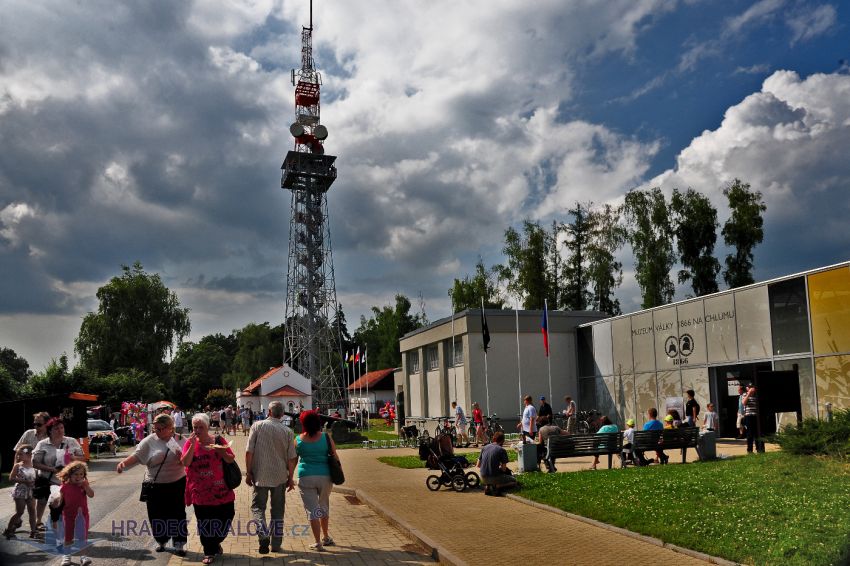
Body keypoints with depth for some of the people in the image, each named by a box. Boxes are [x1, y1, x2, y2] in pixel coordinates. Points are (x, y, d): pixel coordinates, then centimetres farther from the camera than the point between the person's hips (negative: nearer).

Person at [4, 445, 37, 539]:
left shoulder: (33, 466, 2)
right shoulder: (18, 466, -8)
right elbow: (11, 478, -11)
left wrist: (35, 481, -9)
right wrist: (24, 481, -19)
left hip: (31, 492, 4)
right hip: (20, 492, -4)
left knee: (32, 511, 3)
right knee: (19, 512, -1)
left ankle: (33, 531, 8)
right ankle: (8, 530, 17)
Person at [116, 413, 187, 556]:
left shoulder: (179, 440, -1)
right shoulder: (149, 441, -5)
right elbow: (137, 455, -10)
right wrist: (123, 463, -26)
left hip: (177, 483, 0)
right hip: (155, 485, 0)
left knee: (178, 513, 6)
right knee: (157, 514, 9)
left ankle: (179, 543, 19)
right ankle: (161, 540, 31)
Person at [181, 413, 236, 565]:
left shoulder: (218, 440, 0)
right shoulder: (190, 443, -2)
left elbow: (231, 460, 2)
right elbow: (185, 463, -13)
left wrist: (221, 452, -17)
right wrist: (192, 445, -21)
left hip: (221, 491, 1)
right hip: (201, 492, -1)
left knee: (225, 518, 7)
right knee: (205, 523, 5)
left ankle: (216, 542, 35)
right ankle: (209, 552, 22)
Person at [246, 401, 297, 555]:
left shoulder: (258, 426, -5)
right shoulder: (288, 431, -2)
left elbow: (249, 452, -8)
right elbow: (291, 458, -1)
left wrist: (248, 472, 1)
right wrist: (290, 478, 9)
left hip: (260, 475, -2)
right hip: (280, 476, 2)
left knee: (257, 507, 9)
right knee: (277, 511, 14)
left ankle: (263, 535, -15)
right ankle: (276, 544, 18)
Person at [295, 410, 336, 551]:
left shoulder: (298, 440, -3)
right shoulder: (326, 438, -4)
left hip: (306, 478, -1)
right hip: (325, 476, 1)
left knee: (312, 509, 4)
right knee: (324, 506, 21)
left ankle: (318, 542, 2)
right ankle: (326, 537, 33)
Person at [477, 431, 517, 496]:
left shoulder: (484, 448, 7)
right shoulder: (501, 450, -8)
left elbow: (478, 465, 11)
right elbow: (504, 469, -7)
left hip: (483, 479, 5)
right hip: (494, 478, -5)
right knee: (514, 481, 18)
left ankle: (487, 486, 9)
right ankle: (497, 487, -6)